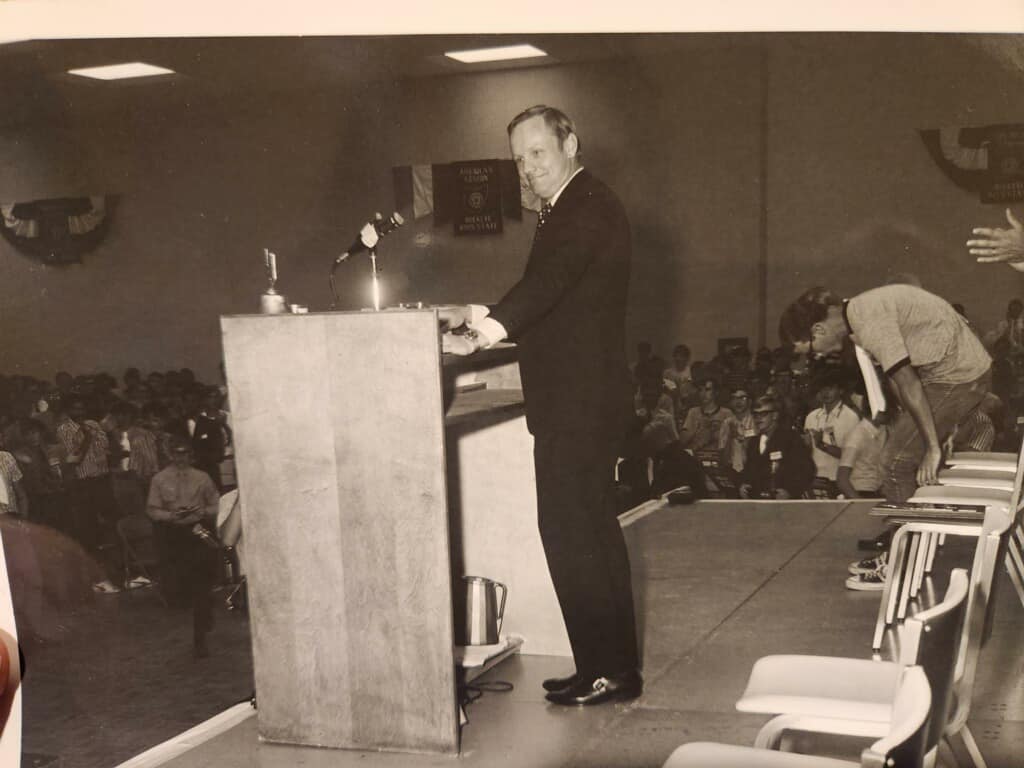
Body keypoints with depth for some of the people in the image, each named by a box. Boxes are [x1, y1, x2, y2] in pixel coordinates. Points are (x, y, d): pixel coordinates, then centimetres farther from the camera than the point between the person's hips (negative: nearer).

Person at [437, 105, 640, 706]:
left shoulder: (588, 209, -14)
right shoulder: (572, 209, 19)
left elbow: (548, 284, -29)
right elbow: (547, 297, 22)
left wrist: (484, 332, -42)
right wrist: (479, 317, 12)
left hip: (580, 403, -11)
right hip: (581, 401, 11)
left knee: (571, 532, -7)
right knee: (594, 531, 15)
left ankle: (606, 669, 2)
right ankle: (616, 665, 25)